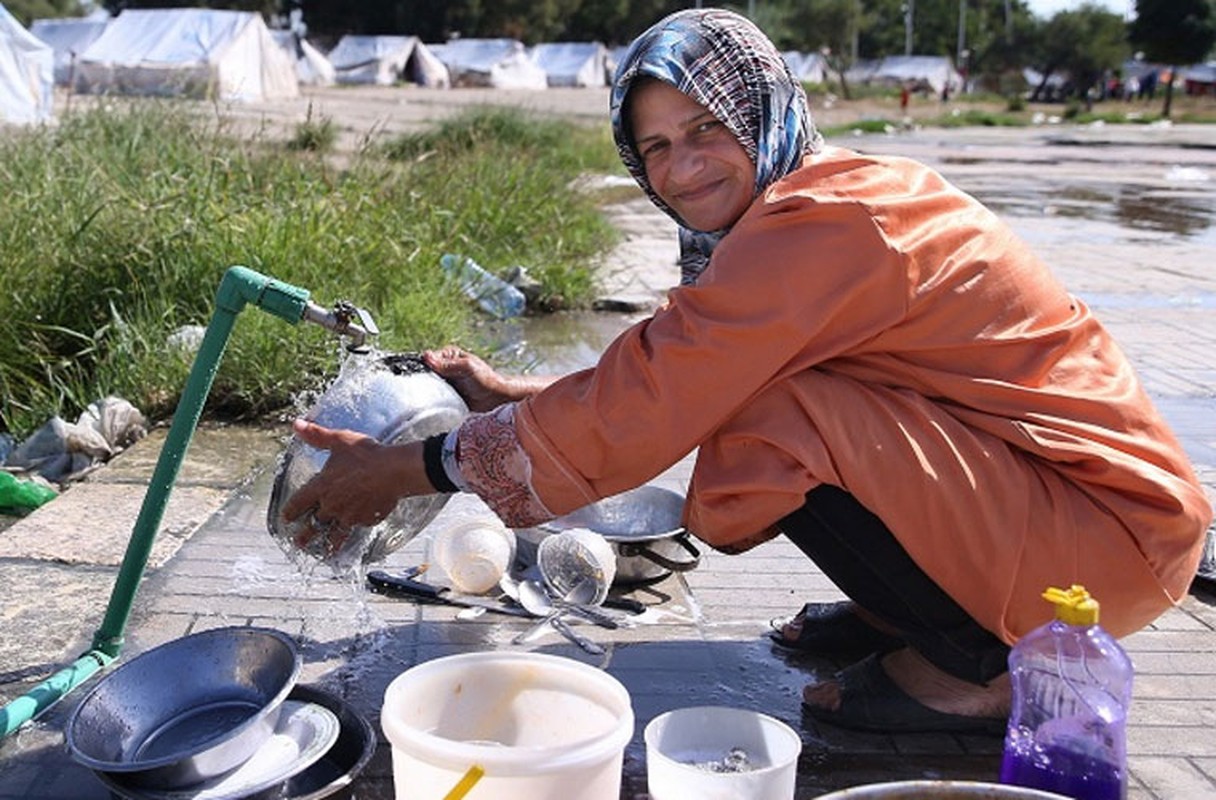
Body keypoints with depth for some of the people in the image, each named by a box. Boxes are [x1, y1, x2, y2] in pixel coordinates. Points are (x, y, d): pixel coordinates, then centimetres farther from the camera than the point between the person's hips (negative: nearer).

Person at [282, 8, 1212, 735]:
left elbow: (647, 411, -24)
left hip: (1114, 526, -9)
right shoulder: (829, 199, 6)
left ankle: (967, 667, -5)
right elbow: (663, 372, 11)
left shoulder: (827, 222, -23)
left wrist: (411, 468, -16)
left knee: (770, 424, -24)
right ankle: (898, 612, 14)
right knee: (733, 382, 5)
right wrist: (511, 391, 7)